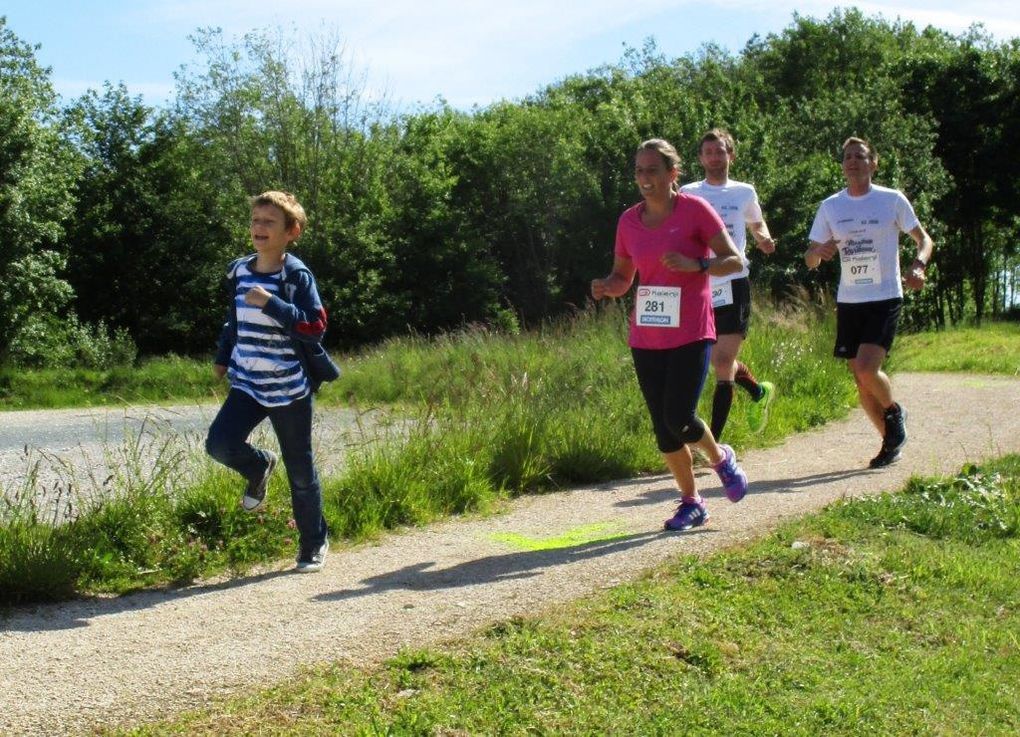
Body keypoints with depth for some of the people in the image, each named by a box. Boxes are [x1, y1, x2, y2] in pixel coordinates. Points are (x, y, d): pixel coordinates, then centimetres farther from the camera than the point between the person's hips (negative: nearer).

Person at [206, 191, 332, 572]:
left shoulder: (297, 276, -11)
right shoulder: (239, 271, 6)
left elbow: (315, 326, -19)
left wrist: (271, 303, -25)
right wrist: (223, 357, 23)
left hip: (290, 388, -4)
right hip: (248, 384, 5)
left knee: (299, 469, 4)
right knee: (219, 443, -16)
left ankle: (313, 543, 22)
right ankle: (259, 467, 18)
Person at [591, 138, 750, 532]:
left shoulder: (695, 210, -6)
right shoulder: (629, 221, 6)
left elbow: (734, 261, -6)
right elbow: (623, 277, 14)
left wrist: (695, 264, -24)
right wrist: (607, 287, -9)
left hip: (690, 333, -4)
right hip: (645, 337, 5)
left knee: (679, 419, -13)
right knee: (663, 428, 6)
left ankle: (721, 458, 19)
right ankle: (691, 502, 22)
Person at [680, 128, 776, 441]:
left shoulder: (744, 192, 6)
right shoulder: (687, 194, 5)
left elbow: (757, 224, 22)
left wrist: (764, 239, 0)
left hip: (734, 284, -2)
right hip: (700, 287, 2)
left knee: (723, 362, -12)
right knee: (720, 361, 16)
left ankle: (713, 441, -8)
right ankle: (760, 392, 46)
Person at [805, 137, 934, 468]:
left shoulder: (893, 200, -2)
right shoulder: (830, 206, 6)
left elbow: (924, 238, 5)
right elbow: (810, 259, 8)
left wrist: (918, 265, -16)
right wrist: (819, 251, -16)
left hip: (885, 298, -4)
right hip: (848, 301, 4)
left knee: (866, 368, -20)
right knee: (861, 379, 6)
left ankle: (894, 411, 12)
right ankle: (890, 440, 25)